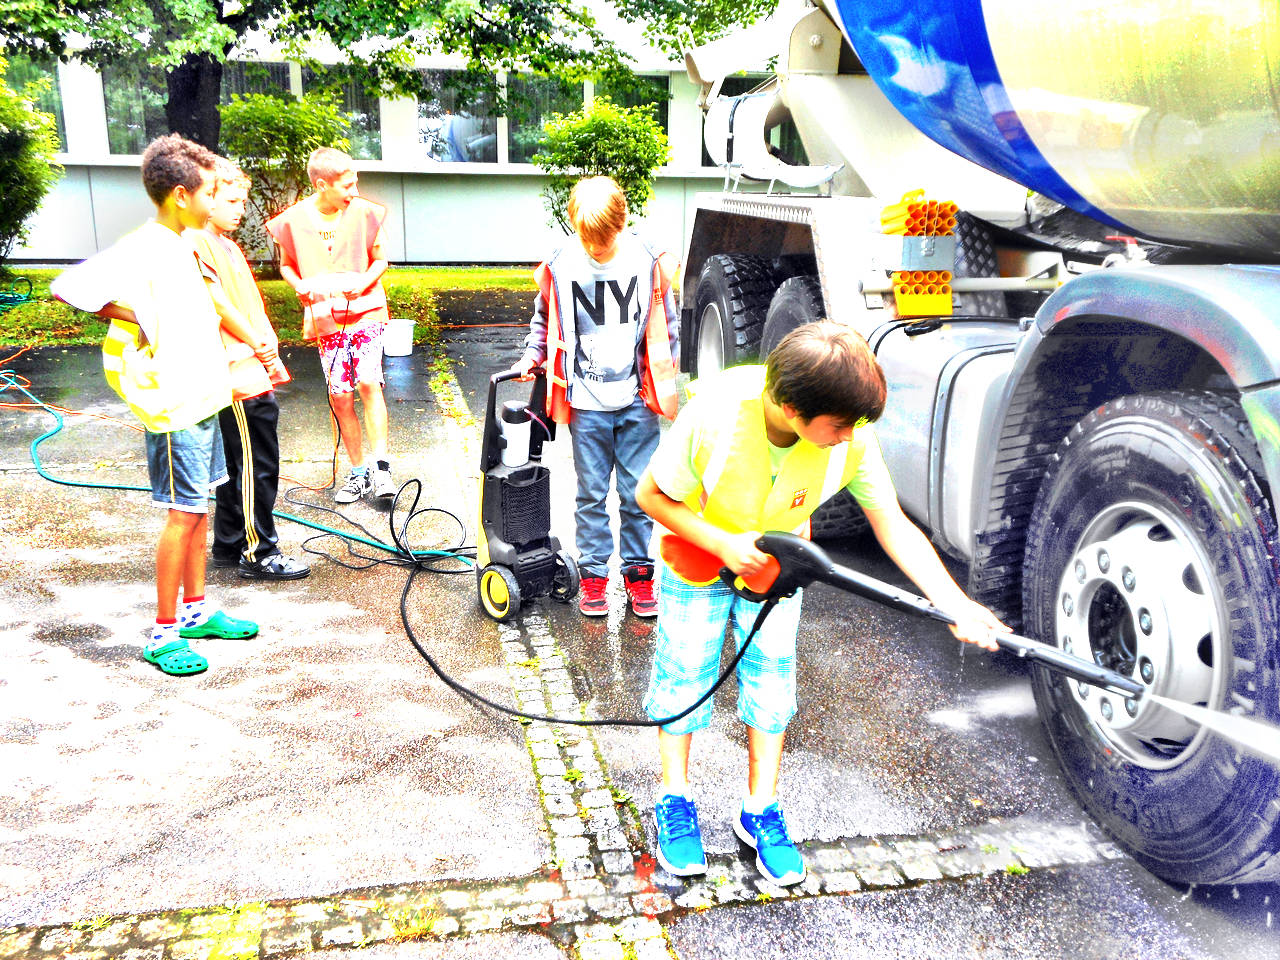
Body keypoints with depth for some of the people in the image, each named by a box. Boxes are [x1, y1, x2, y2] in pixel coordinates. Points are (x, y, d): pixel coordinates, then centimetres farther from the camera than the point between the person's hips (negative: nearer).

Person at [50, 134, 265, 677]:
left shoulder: (184, 245, 11)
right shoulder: (140, 250, -17)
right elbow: (67, 288, -23)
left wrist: (253, 340, 25)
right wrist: (135, 316, -17)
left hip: (203, 399, 9)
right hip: (174, 407, -9)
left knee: (198, 507, 15)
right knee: (185, 513, -4)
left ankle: (196, 610, 27)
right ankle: (164, 635, 7)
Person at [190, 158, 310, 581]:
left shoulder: (227, 245, 19)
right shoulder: (199, 246, -13)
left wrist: (271, 357, 19)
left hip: (253, 376, 10)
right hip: (239, 380, -10)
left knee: (239, 467, 17)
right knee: (257, 467, -3)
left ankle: (229, 546, 27)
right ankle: (259, 554, 7)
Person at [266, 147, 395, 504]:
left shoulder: (365, 213, -4)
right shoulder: (294, 220, -3)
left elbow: (380, 259, 6)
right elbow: (286, 264, 10)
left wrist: (364, 281, -14)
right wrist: (301, 286, -10)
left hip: (365, 310, -1)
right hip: (326, 319, 2)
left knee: (368, 382, -19)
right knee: (340, 396, 3)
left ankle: (380, 467, -10)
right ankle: (358, 472, 16)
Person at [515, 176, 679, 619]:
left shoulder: (648, 261, -3)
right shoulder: (559, 265, -4)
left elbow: (665, 326, 7)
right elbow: (544, 319, 14)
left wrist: (673, 378, 6)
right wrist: (532, 357, 2)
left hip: (637, 400, 0)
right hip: (586, 401, 0)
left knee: (637, 493, 5)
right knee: (591, 493, 7)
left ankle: (638, 571, 21)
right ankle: (593, 573, 21)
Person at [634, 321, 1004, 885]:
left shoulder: (852, 437, -28)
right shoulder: (714, 416, -37)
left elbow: (893, 524, -19)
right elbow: (651, 496, -22)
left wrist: (953, 603, -29)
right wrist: (723, 544, -32)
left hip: (776, 562, 3)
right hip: (697, 551, -2)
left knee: (772, 675, 4)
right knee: (684, 670, 5)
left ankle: (760, 811, 21)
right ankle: (674, 799, 26)